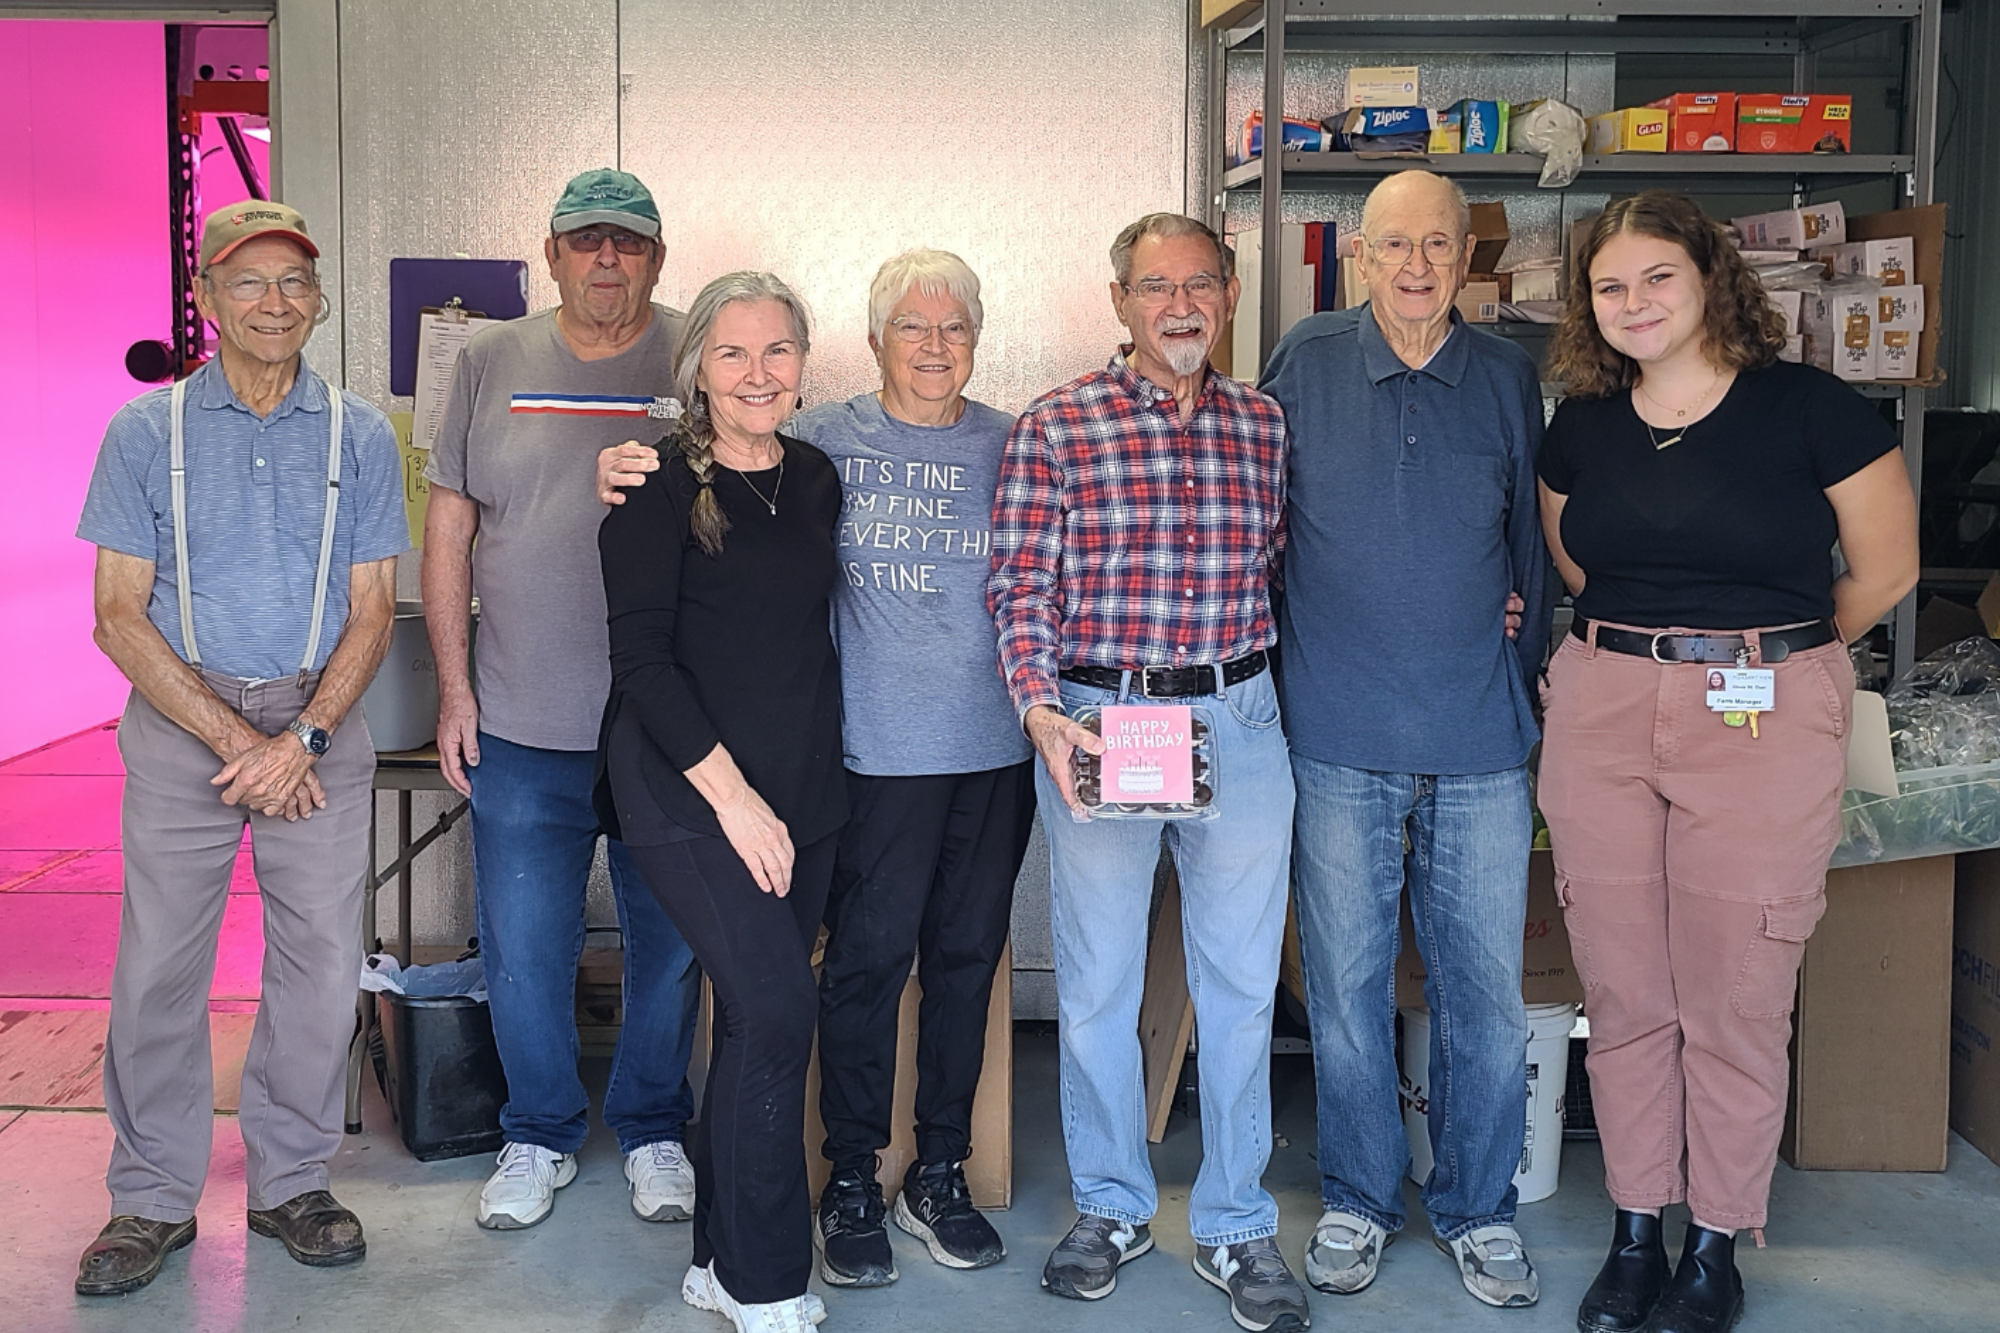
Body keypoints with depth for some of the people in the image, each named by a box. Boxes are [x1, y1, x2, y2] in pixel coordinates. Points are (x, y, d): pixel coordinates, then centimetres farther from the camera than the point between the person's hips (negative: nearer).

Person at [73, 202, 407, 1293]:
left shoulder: (359, 436, 4)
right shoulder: (146, 431, 2)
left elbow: (372, 612, 3)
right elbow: (120, 615, -2)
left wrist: (301, 736, -11)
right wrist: (236, 740, -11)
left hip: (320, 730, 1)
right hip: (180, 729, -1)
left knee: (321, 966, 4)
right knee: (158, 967, 2)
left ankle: (289, 1182, 21)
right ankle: (152, 1200, 19)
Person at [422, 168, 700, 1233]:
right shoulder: (492, 363, 6)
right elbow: (449, 529, 8)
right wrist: (454, 685, 3)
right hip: (519, 727, 1)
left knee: (669, 943, 10)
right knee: (523, 946, 9)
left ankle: (652, 1130, 30)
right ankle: (539, 1135, 29)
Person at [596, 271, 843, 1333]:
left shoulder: (816, 479, 9)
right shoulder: (660, 487, -8)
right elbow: (642, 661, -12)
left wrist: (787, 791, 11)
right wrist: (733, 797, -15)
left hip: (801, 791, 6)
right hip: (686, 789, -6)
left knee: (758, 1021, 10)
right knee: (779, 1009, -14)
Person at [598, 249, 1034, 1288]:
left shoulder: (1014, 448, 7)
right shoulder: (822, 442, 0)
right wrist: (625, 476, -14)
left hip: (996, 751, 3)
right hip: (880, 751, -3)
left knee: (966, 957, 12)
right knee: (868, 958, 1)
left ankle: (940, 1174, 28)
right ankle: (851, 1183, 20)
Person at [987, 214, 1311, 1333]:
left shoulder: (1266, 424, 8)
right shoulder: (1056, 427, -2)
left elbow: (1280, 571, 14)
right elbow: (1021, 587, -5)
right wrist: (1041, 709, -17)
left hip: (1240, 722, 2)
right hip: (1094, 724, -2)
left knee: (1242, 982, 8)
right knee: (1098, 984, 9)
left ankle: (1237, 1228, 23)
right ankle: (1112, 1209, 28)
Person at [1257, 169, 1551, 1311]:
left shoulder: (1509, 378, 6)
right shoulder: (1306, 364, 3)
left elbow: (1532, 540, 16)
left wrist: (1529, 658, 15)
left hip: (1481, 742, 1)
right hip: (1339, 740, -1)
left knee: (1487, 991, 7)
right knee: (1348, 986, 8)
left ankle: (1479, 1208, 25)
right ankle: (1359, 1201, 27)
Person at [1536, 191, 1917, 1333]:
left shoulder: (1811, 408, -5)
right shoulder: (1582, 426, 7)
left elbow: (1885, 571, 3)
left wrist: (1764, 647, 11)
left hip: (1764, 721, -3)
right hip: (1602, 716, 4)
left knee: (1735, 1003, 4)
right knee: (1624, 994, 10)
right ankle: (1636, 1231, 26)